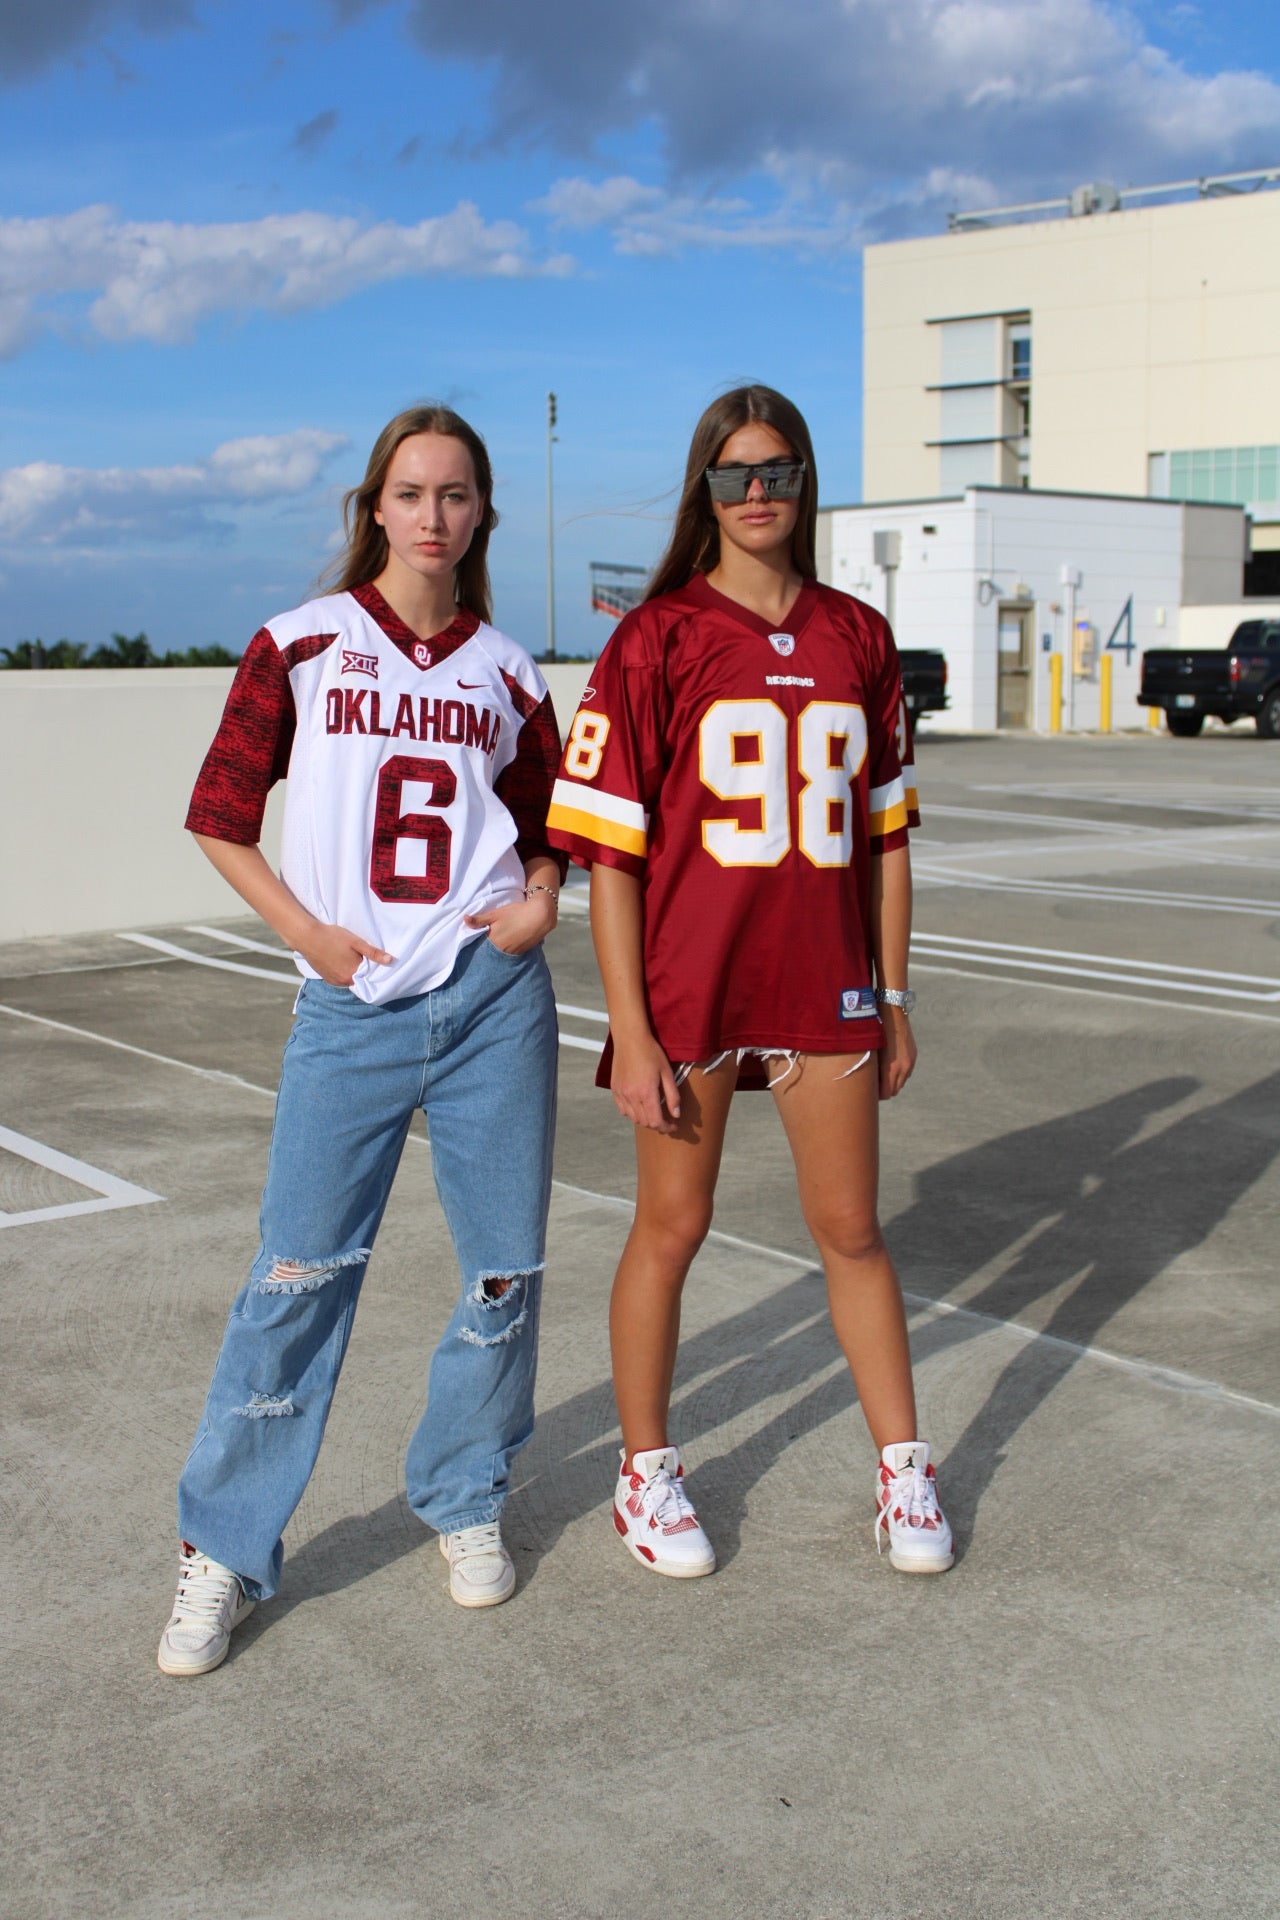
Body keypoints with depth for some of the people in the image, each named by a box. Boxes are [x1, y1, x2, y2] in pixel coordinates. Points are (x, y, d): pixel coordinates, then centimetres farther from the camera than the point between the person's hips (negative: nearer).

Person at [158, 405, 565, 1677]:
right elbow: (221, 819, 4)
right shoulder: (300, 647, 2)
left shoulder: (506, 674, 9)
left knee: (505, 1270, 6)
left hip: (491, 999, 2)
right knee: (299, 1272, -2)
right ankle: (222, 1550, 13)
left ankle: (462, 1500, 29)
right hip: (351, 1004, -2)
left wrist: (540, 897, -2)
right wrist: (306, 931, -7)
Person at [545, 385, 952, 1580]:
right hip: (688, 988, -3)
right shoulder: (656, 640, -5)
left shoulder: (856, 638, 6)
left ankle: (903, 1474, 27)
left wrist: (893, 998, 10)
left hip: (823, 988, 3)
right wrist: (629, 1030, -12)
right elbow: (608, 849, -8)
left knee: (851, 1229, 12)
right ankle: (646, 1473, 27)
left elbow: (884, 832, 11)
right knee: (671, 1226, 8)